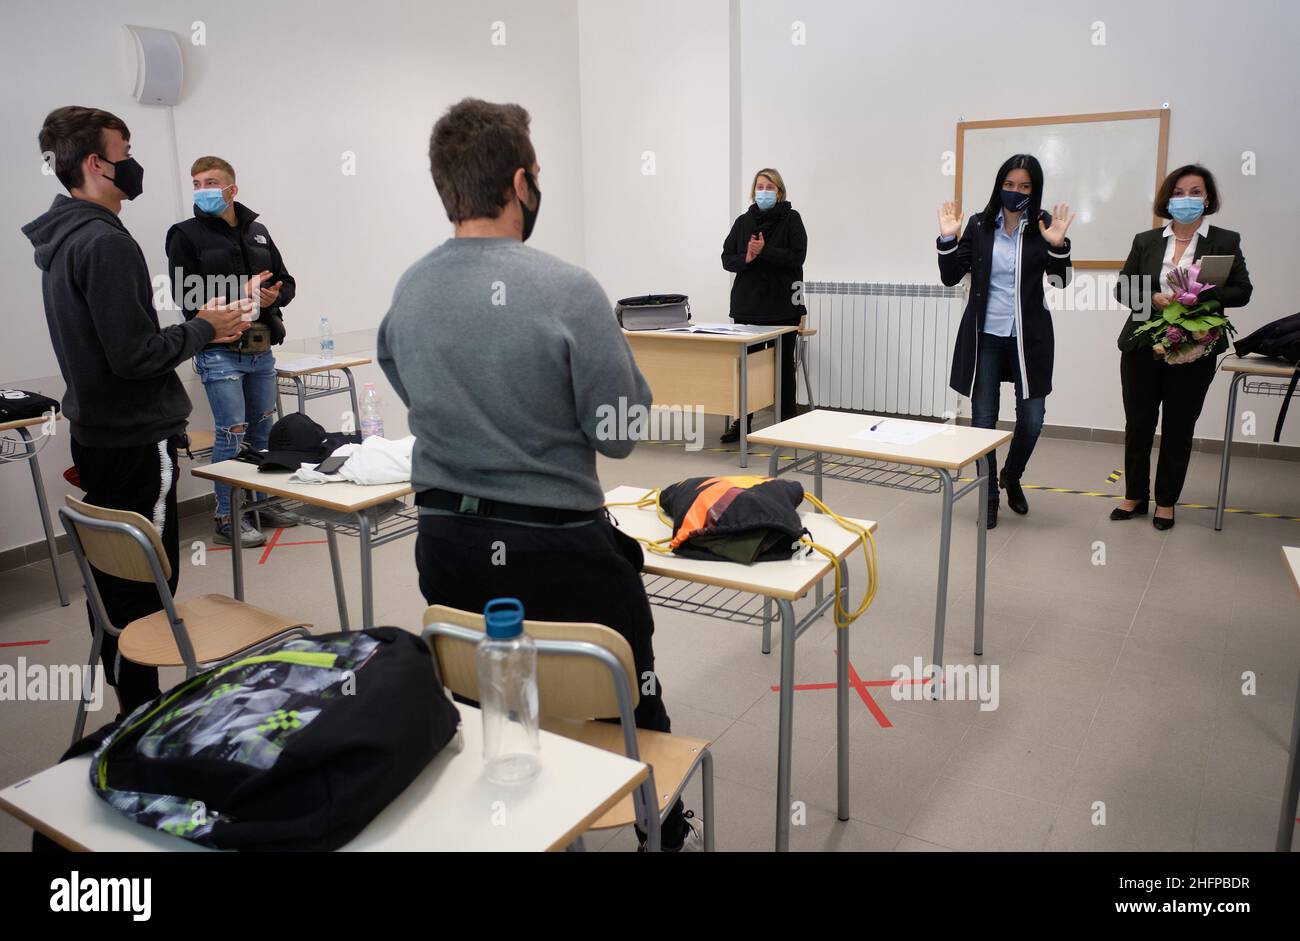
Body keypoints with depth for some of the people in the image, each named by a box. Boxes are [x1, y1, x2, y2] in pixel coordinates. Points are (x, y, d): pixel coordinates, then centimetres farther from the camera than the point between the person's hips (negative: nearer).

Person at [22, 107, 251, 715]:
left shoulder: (61, 241, 12)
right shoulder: (105, 242, -18)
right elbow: (134, 354, -23)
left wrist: (196, 326, 10)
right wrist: (203, 330, -9)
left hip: (95, 432, 10)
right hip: (137, 438, -10)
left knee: (111, 573, 19)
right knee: (146, 578, -1)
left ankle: (125, 693, 33)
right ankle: (140, 706, 8)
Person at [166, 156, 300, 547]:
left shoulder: (257, 231, 12)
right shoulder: (186, 235, -3)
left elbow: (287, 283, 14)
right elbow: (187, 297, -12)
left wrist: (273, 295, -8)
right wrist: (242, 293, -20)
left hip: (262, 350, 6)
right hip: (219, 353, -5)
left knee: (263, 432, 13)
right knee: (231, 434, -4)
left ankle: (262, 504, 27)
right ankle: (226, 520, 7)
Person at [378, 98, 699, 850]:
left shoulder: (408, 294, -1)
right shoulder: (568, 290, -19)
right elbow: (621, 434, -13)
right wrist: (609, 342, 2)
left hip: (448, 543, 5)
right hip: (559, 549, -4)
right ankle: (663, 828, 38)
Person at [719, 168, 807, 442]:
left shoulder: (791, 219, -1)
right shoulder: (743, 221, 9)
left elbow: (797, 257, -11)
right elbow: (727, 258, 7)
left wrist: (764, 251, -21)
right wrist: (745, 258, -13)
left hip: (782, 306, -3)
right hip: (747, 306, 3)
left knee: (783, 366, 6)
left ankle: (787, 423, 15)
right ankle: (741, 422, 13)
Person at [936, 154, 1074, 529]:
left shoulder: (1044, 224, -1)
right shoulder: (979, 224, 0)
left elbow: (1060, 281, -2)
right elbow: (951, 277, 0)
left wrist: (1057, 245, -18)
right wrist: (948, 238, -13)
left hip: (1028, 336, 0)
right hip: (985, 335, 0)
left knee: (1032, 418, 4)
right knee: (983, 420, 5)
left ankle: (1012, 477, 33)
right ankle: (989, 496, 20)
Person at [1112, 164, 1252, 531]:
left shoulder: (1225, 241, 3)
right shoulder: (1145, 241, 7)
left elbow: (1242, 292, -1)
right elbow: (1122, 289, 4)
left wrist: (1199, 296, -18)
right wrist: (1153, 298, -15)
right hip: (1142, 349, 1)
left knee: (1178, 429, 7)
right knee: (1137, 425, 7)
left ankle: (1166, 501, 21)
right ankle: (1135, 496, 23)